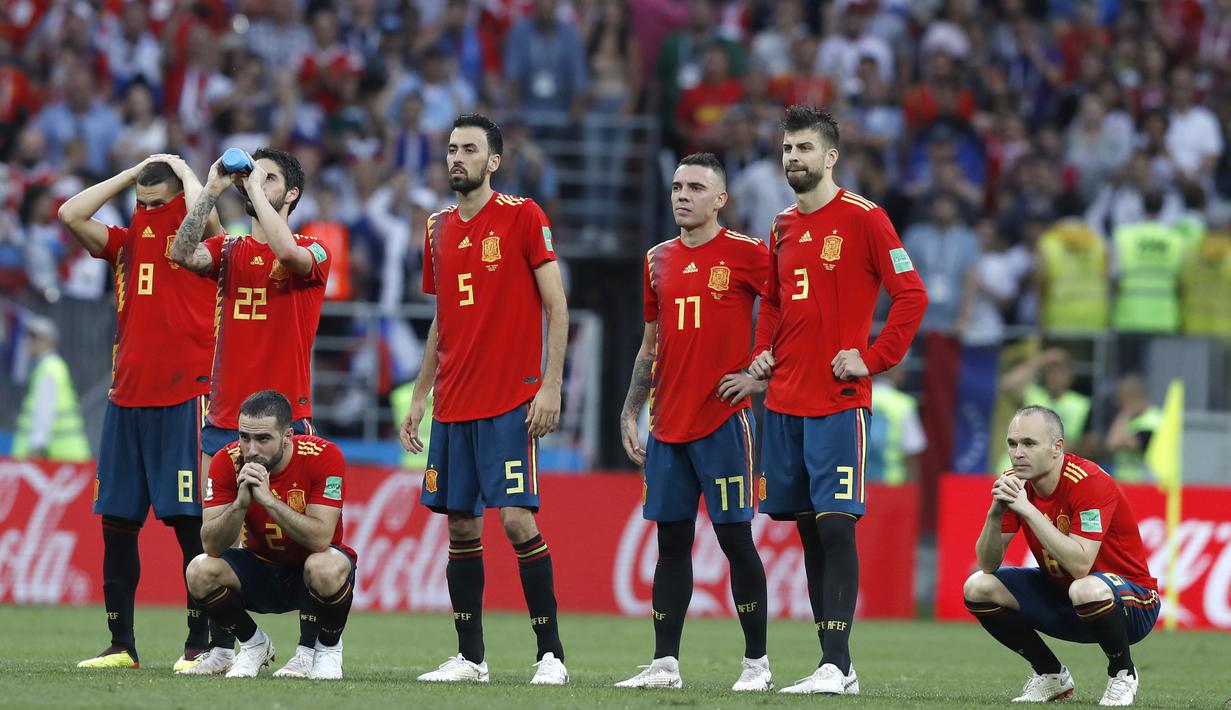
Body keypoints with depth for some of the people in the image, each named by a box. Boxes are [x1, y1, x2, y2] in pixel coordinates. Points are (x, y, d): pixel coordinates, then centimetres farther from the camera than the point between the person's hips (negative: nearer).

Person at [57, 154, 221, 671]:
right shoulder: (126, 243, 15)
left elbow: (205, 217, -22)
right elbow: (70, 215, 5)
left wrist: (182, 169, -3)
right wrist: (131, 174, 9)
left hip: (184, 398, -6)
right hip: (126, 397, 6)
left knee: (190, 523, -6)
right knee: (116, 521, 6)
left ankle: (200, 644, -2)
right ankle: (122, 645, 13)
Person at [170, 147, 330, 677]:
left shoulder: (313, 252, 2)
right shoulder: (229, 250, 14)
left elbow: (289, 253, -22)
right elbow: (182, 254, -5)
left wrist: (253, 187, -13)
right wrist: (213, 190, -7)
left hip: (286, 414, -4)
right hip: (224, 413, 4)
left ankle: (310, 649, 0)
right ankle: (223, 648, 9)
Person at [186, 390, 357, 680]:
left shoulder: (324, 457, -24)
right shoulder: (228, 462, -16)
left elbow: (320, 538, -32)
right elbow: (212, 545, -21)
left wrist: (267, 498, -40)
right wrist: (241, 503, -38)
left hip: (308, 570, -3)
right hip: (261, 567, 3)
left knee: (326, 568, -38)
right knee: (200, 571, -25)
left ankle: (328, 647, -5)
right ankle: (253, 644, 4)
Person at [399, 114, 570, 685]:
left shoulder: (522, 217, -5)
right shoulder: (439, 229, 13)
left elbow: (556, 306, -7)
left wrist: (551, 385, -14)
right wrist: (419, 397, 17)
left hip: (510, 400, -6)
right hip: (453, 403, 6)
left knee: (517, 519, -12)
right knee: (460, 525, 6)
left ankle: (551, 654, -7)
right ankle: (470, 658, 12)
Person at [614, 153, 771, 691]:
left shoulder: (744, 254, -5)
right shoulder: (659, 260, 13)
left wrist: (762, 375, -9)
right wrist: (630, 414, 13)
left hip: (724, 419, -5)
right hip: (668, 425, 5)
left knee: (735, 537, -5)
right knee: (671, 541, 5)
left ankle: (757, 663, 2)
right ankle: (664, 664, 7)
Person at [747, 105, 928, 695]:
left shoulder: (862, 218, -5)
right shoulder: (783, 226, 15)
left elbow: (911, 294, -8)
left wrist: (874, 359, -12)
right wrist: (762, 352, 11)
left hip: (837, 400, -7)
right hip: (784, 399, 7)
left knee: (834, 525, -12)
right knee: (808, 528, 7)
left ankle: (835, 666, -15)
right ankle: (836, 666, 11)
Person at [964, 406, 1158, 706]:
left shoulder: (1089, 482, -25)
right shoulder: (1014, 484, -6)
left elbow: (1080, 565, -35)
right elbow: (988, 564, -9)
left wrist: (1027, 509, -36)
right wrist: (995, 513, -27)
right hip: (1059, 594, 6)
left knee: (1087, 589, -40)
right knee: (978, 587, -10)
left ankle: (1122, 673, -9)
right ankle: (1051, 675, 7)